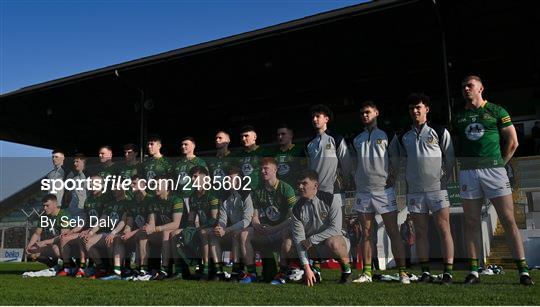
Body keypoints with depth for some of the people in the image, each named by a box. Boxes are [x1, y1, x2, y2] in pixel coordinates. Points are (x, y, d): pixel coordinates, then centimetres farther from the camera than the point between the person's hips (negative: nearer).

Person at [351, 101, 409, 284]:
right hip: (363, 192, 4)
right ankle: (367, 272, 12)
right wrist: (355, 181, 5)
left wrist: (391, 176, -8)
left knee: (393, 232, -4)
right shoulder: (357, 140, 14)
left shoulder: (386, 135, 5)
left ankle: (402, 272, 1)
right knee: (366, 234, 6)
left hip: (384, 190, -3)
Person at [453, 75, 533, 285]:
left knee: (508, 220, -3)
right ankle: (474, 271, 8)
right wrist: (464, 162, 4)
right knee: (471, 223, 3)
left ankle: (523, 270, 3)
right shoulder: (459, 117, 13)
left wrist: (499, 163, 2)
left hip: (494, 169, -2)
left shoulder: (496, 111, 6)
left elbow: (512, 142, 6)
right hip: (467, 172, 3)